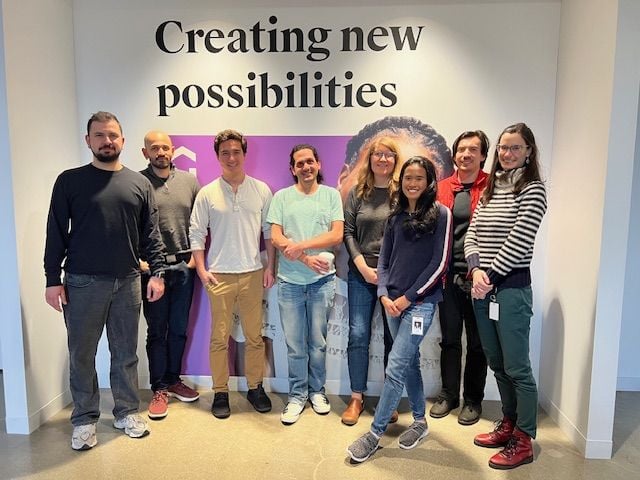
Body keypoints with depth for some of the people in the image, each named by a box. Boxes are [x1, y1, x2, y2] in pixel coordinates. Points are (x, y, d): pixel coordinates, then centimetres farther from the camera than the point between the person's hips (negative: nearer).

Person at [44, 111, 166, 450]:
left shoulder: (139, 183, 6)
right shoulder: (69, 181, 1)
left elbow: (150, 234, 6)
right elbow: (56, 234, 0)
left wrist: (156, 273, -1)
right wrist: (53, 279, -5)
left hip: (128, 282, 2)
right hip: (83, 283, -1)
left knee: (125, 352, 11)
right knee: (81, 353, 9)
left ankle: (126, 412, 27)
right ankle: (84, 419, 25)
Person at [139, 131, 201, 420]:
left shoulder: (188, 181, 6)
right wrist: (138, 259, -11)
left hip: (184, 266, 3)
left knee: (179, 329, 13)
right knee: (157, 331, 6)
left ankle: (173, 380, 30)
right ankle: (159, 389, 19)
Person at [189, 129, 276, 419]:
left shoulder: (261, 190, 4)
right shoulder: (207, 194, 1)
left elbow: (269, 231, 7)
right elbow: (196, 233, 3)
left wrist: (270, 267, 2)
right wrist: (201, 269, -4)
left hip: (253, 274, 1)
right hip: (219, 275, -1)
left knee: (255, 335, 9)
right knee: (220, 337, 7)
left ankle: (255, 387, 26)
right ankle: (220, 392, 21)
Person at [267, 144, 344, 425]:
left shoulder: (331, 195, 4)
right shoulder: (282, 197, 4)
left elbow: (337, 235, -6)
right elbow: (276, 238, -3)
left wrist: (300, 246, -14)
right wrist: (307, 259, -13)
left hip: (322, 280, 0)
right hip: (290, 281, 0)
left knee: (318, 342, 11)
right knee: (294, 344, 8)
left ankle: (317, 391, 30)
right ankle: (297, 395, 24)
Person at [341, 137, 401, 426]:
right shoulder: (357, 193, 7)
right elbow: (348, 232, 4)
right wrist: (364, 267, -6)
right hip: (361, 274, 1)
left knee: (394, 338, 7)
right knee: (358, 335, 2)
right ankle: (356, 398, 16)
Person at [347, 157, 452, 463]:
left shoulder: (440, 214, -4)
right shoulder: (396, 216, 11)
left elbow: (439, 263, -9)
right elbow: (384, 260, 11)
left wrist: (408, 297, -11)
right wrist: (384, 295, -4)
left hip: (421, 301, -5)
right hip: (393, 301, 5)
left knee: (395, 368, -6)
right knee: (410, 361, 15)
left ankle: (374, 434, 6)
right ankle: (420, 421, 32)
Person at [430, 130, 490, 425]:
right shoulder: (442, 188, 7)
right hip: (448, 275, 3)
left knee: (477, 342, 11)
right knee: (449, 338, 14)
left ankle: (473, 400, 27)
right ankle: (449, 394, 30)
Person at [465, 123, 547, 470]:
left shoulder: (532, 190, -6)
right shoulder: (489, 189, 14)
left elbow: (518, 242, -15)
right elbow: (471, 235, 7)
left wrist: (491, 278, -13)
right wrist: (476, 271, -9)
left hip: (512, 288, -7)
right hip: (482, 289, 7)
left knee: (517, 368, 1)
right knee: (496, 363, 16)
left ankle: (523, 441, 15)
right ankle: (508, 424, 32)